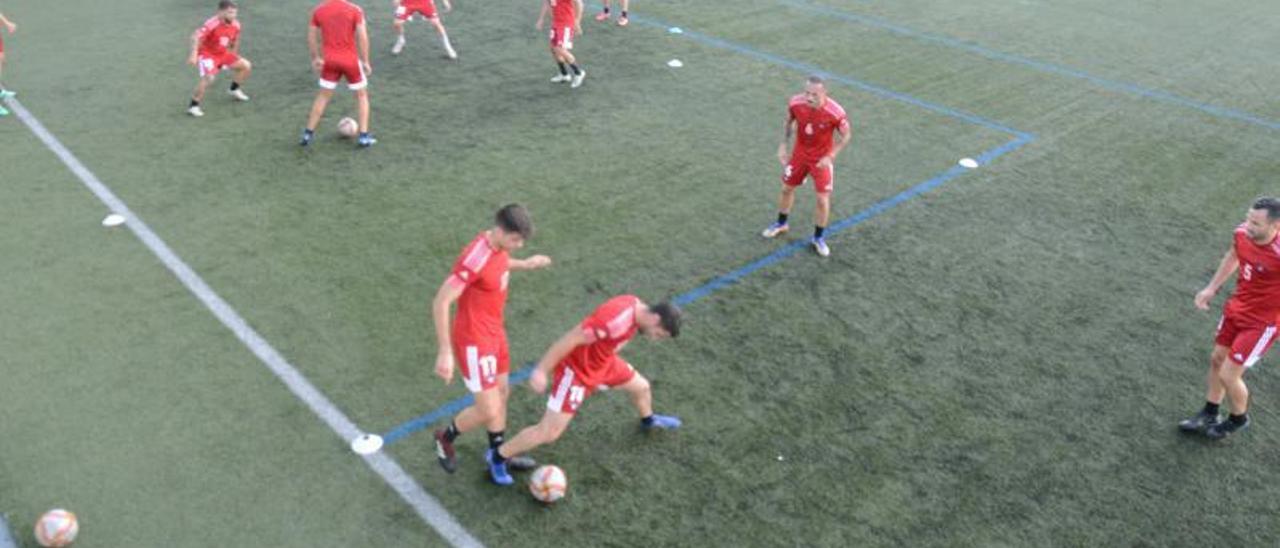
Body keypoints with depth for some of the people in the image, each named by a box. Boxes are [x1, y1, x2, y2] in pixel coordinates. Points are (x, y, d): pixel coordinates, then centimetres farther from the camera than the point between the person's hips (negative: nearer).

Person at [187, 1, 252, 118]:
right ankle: (193, 106, -16)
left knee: (246, 66, 6)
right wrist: (194, 54, -46)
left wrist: (234, 56, 19)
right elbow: (196, 36, -37)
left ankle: (234, 89, 30)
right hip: (207, 54, -8)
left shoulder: (235, 25, -6)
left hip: (223, 53, 8)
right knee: (209, 77, -30)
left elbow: (235, 41, 14)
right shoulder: (212, 24, -29)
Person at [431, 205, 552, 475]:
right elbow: (440, 303, -30)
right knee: (489, 411, -3)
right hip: (475, 341, -9)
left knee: (502, 393, 21)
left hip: (495, 333, 9)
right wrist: (444, 352, -31)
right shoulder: (475, 260, -31)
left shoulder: (498, 245, -4)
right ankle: (445, 438, 26)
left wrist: (524, 264, 33)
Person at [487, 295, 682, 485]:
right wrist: (541, 371, -26)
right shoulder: (617, 319, -37)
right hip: (577, 369, -9)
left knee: (641, 386, 24)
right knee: (549, 433, -8)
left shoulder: (637, 306, -9)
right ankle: (497, 457, 10)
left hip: (602, 362, 9)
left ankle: (649, 420, 58)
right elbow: (571, 338, -33)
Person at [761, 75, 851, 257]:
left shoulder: (835, 112, -31)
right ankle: (781, 224, 43)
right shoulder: (795, 103, -21)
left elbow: (846, 136, -14)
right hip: (799, 154, 3)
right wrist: (783, 145, -5)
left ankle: (819, 238, 20)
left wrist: (830, 157, -22)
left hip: (822, 159, -3)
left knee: (823, 199, -2)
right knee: (787, 188, 17)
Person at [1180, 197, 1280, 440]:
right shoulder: (1243, 232, -15)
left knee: (1228, 375, 0)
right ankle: (1208, 416, 41)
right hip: (1236, 308, 7)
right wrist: (1212, 288, 13)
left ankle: (1238, 419, 32)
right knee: (1216, 360, 19)